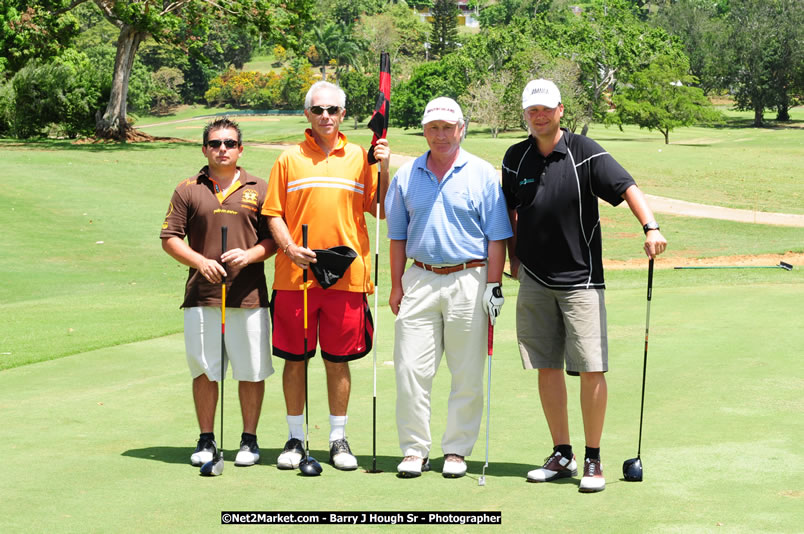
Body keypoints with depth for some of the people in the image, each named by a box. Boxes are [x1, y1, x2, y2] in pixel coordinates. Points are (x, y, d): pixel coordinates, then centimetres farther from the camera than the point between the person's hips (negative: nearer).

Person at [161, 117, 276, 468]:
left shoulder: (259, 189, 9)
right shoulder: (188, 190, 8)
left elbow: (274, 239, 8)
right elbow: (170, 238, 6)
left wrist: (249, 255, -11)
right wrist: (201, 261, -9)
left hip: (249, 295, 0)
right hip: (201, 296, 0)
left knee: (252, 372, 2)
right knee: (204, 370, 4)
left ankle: (249, 439, 14)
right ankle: (206, 440, 15)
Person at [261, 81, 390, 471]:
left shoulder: (360, 158, 8)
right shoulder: (290, 159, 6)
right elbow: (273, 214, 6)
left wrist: (384, 170, -8)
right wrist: (289, 248, -10)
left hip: (346, 277, 0)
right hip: (295, 276, 0)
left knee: (338, 360, 5)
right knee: (294, 359, 4)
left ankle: (339, 439, 16)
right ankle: (295, 438, 15)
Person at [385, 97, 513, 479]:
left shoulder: (483, 174, 2)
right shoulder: (407, 176, 10)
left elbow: (496, 236, 1)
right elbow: (397, 235, 14)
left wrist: (493, 285, -6)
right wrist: (396, 285, 8)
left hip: (468, 279, -2)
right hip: (420, 279, 2)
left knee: (467, 375, 2)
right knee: (411, 370, -2)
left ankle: (456, 450, 12)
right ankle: (414, 449, 7)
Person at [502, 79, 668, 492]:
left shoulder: (584, 152, -5)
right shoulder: (516, 158, 7)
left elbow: (627, 188, -14)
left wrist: (650, 227, -29)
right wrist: (513, 258, 16)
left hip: (580, 280, -4)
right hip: (535, 282, 4)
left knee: (591, 369, -6)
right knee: (547, 369, 6)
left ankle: (593, 460, 4)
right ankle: (562, 455, 16)